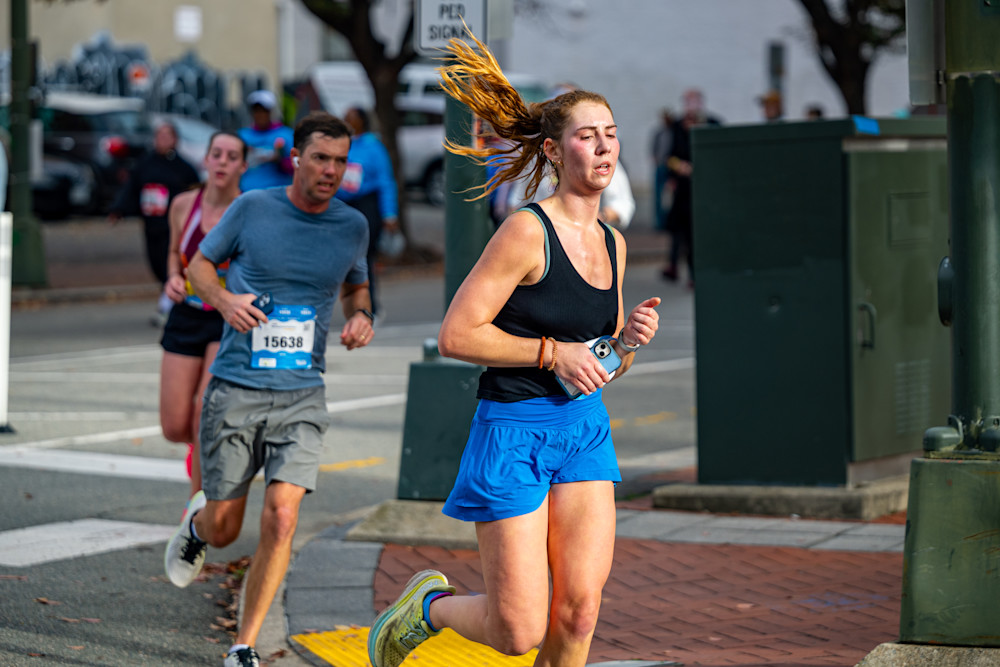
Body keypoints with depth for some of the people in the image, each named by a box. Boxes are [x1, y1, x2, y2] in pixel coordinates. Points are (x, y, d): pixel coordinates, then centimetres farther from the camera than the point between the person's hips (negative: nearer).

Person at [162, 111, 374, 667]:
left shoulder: (353, 226, 5)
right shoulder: (252, 209, -3)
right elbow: (201, 262, 10)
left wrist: (361, 317, 1)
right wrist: (223, 298, -10)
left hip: (302, 396, 1)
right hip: (235, 390, -1)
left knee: (282, 518, -15)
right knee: (223, 531, 4)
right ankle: (197, 521, 44)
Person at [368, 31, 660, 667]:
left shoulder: (612, 243, 9)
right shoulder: (527, 231, -14)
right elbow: (456, 334, -15)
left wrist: (631, 339, -2)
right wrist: (552, 352, -19)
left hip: (585, 430, 6)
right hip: (513, 430, -6)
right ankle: (430, 603, 27)